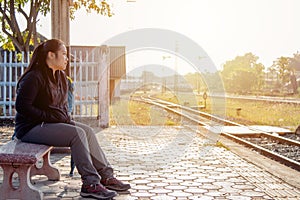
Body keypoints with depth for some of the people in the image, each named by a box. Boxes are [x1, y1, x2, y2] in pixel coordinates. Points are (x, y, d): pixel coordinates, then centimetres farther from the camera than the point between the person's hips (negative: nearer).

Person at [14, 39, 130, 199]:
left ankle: (106, 176, -8)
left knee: (87, 130, -8)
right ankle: (90, 184, -23)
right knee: (77, 134, -25)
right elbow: (22, 106, -20)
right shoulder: (34, 77, -15)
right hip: (30, 128, -9)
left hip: (51, 123, 9)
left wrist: (66, 118, 5)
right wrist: (50, 117, -19)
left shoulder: (61, 76, 14)